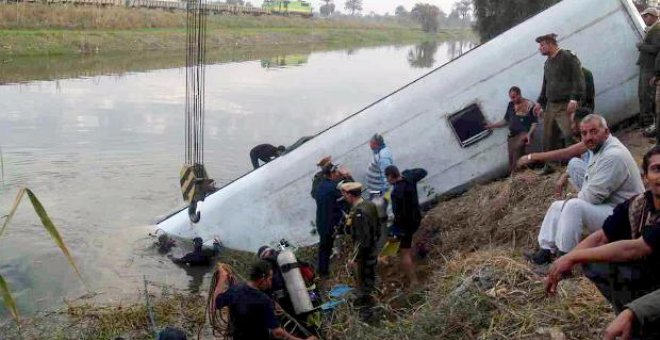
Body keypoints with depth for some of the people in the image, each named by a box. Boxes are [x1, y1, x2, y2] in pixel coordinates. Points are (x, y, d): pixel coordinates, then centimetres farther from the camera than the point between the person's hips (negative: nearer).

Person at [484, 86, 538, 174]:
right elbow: (506, 121, 25)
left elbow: (534, 123, -1)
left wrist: (529, 134, -16)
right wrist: (493, 125, 16)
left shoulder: (530, 105, 1)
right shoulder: (511, 105, 17)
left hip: (524, 133, -5)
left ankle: (515, 172, -31)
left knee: (517, 146, -33)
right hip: (512, 134, 5)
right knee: (511, 156, -14)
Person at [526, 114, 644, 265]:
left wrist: (577, 197, -4)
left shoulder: (613, 155, -24)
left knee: (574, 206, -30)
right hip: (604, 207, 11)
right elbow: (591, 191, 18)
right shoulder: (597, 149, 10)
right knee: (557, 206, 10)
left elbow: (593, 195, -25)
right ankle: (545, 251, 5)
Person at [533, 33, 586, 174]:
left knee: (570, 136, -15)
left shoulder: (568, 57, -7)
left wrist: (574, 99, -22)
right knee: (548, 137, 9)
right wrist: (540, 102, 22)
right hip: (551, 105, 8)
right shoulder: (547, 63, 19)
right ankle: (549, 165, 19)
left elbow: (578, 79, -14)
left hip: (565, 106, -8)